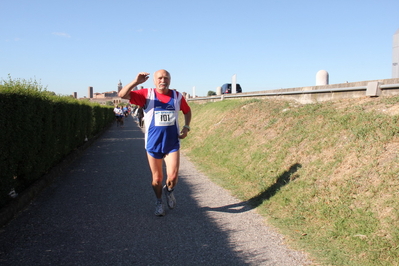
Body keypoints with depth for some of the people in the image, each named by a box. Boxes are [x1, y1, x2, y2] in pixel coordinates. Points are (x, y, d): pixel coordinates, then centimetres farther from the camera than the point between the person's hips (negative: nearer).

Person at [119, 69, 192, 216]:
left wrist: (186, 127, 3)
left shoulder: (177, 96, 1)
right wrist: (136, 82, -29)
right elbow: (122, 95, -15)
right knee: (157, 178, 10)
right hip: (153, 144, -1)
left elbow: (187, 111, 19)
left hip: (172, 144, 1)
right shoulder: (147, 94, -6)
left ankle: (169, 190, 28)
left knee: (173, 176, -8)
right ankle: (159, 202, 36)